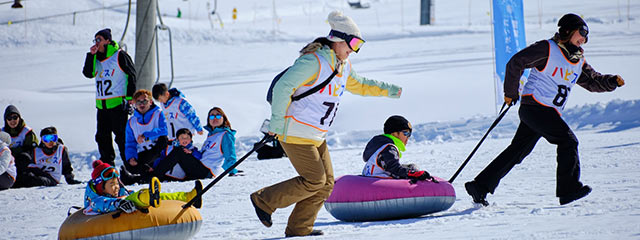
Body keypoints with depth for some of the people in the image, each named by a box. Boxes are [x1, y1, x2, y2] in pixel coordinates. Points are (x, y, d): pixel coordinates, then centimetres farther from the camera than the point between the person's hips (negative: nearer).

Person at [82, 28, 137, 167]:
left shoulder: (119, 56, -5)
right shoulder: (96, 57, 15)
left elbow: (132, 75, -4)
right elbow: (88, 73, 4)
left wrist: (130, 97, -9)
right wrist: (91, 55, -5)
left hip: (118, 104, -7)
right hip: (101, 105, 7)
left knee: (122, 136, -8)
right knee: (102, 136, 9)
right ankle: (107, 164, 18)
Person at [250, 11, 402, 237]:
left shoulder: (343, 67, 12)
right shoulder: (314, 61, -17)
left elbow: (358, 85, 33)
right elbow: (283, 87, -20)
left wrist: (387, 89, 25)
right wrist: (277, 123, -23)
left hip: (316, 137, 10)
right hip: (296, 134, -9)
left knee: (326, 184, 5)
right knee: (315, 181, -10)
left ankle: (299, 228, 12)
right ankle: (264, 200, 2)